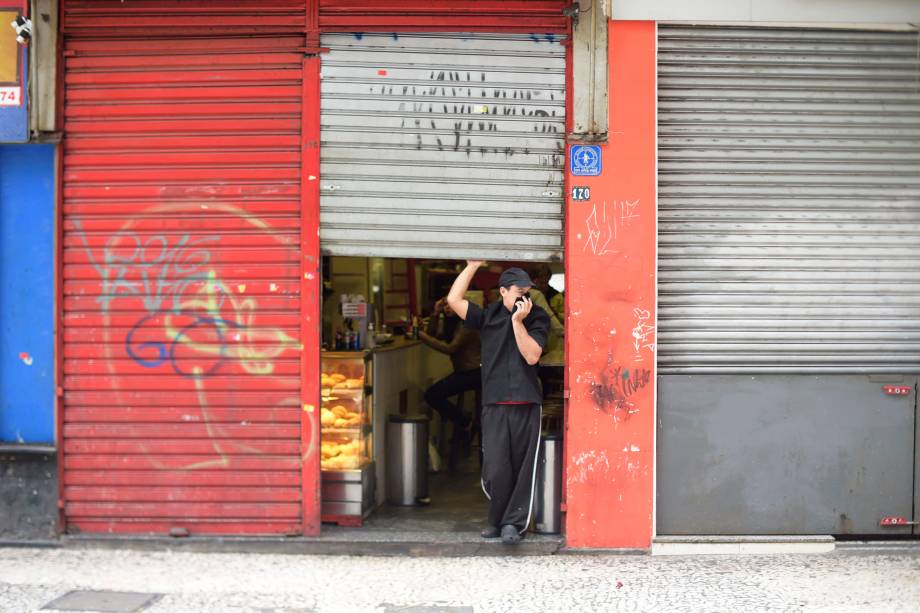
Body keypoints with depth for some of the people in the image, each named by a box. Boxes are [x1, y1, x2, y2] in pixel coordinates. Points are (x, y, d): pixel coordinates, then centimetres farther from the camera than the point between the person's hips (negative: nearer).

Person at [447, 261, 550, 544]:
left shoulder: (537, 318, 4)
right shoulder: (488, 316, 10)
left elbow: (532, 356, -8)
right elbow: (454, 299, 0)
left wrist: (518, 321, -13)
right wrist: (473, 266, 0)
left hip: (526, 404, -1)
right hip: (494, 404, 1)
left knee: (522, 468, -1)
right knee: (495, 468, -3)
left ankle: (513, 523, 7)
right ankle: (498, 520, 17)